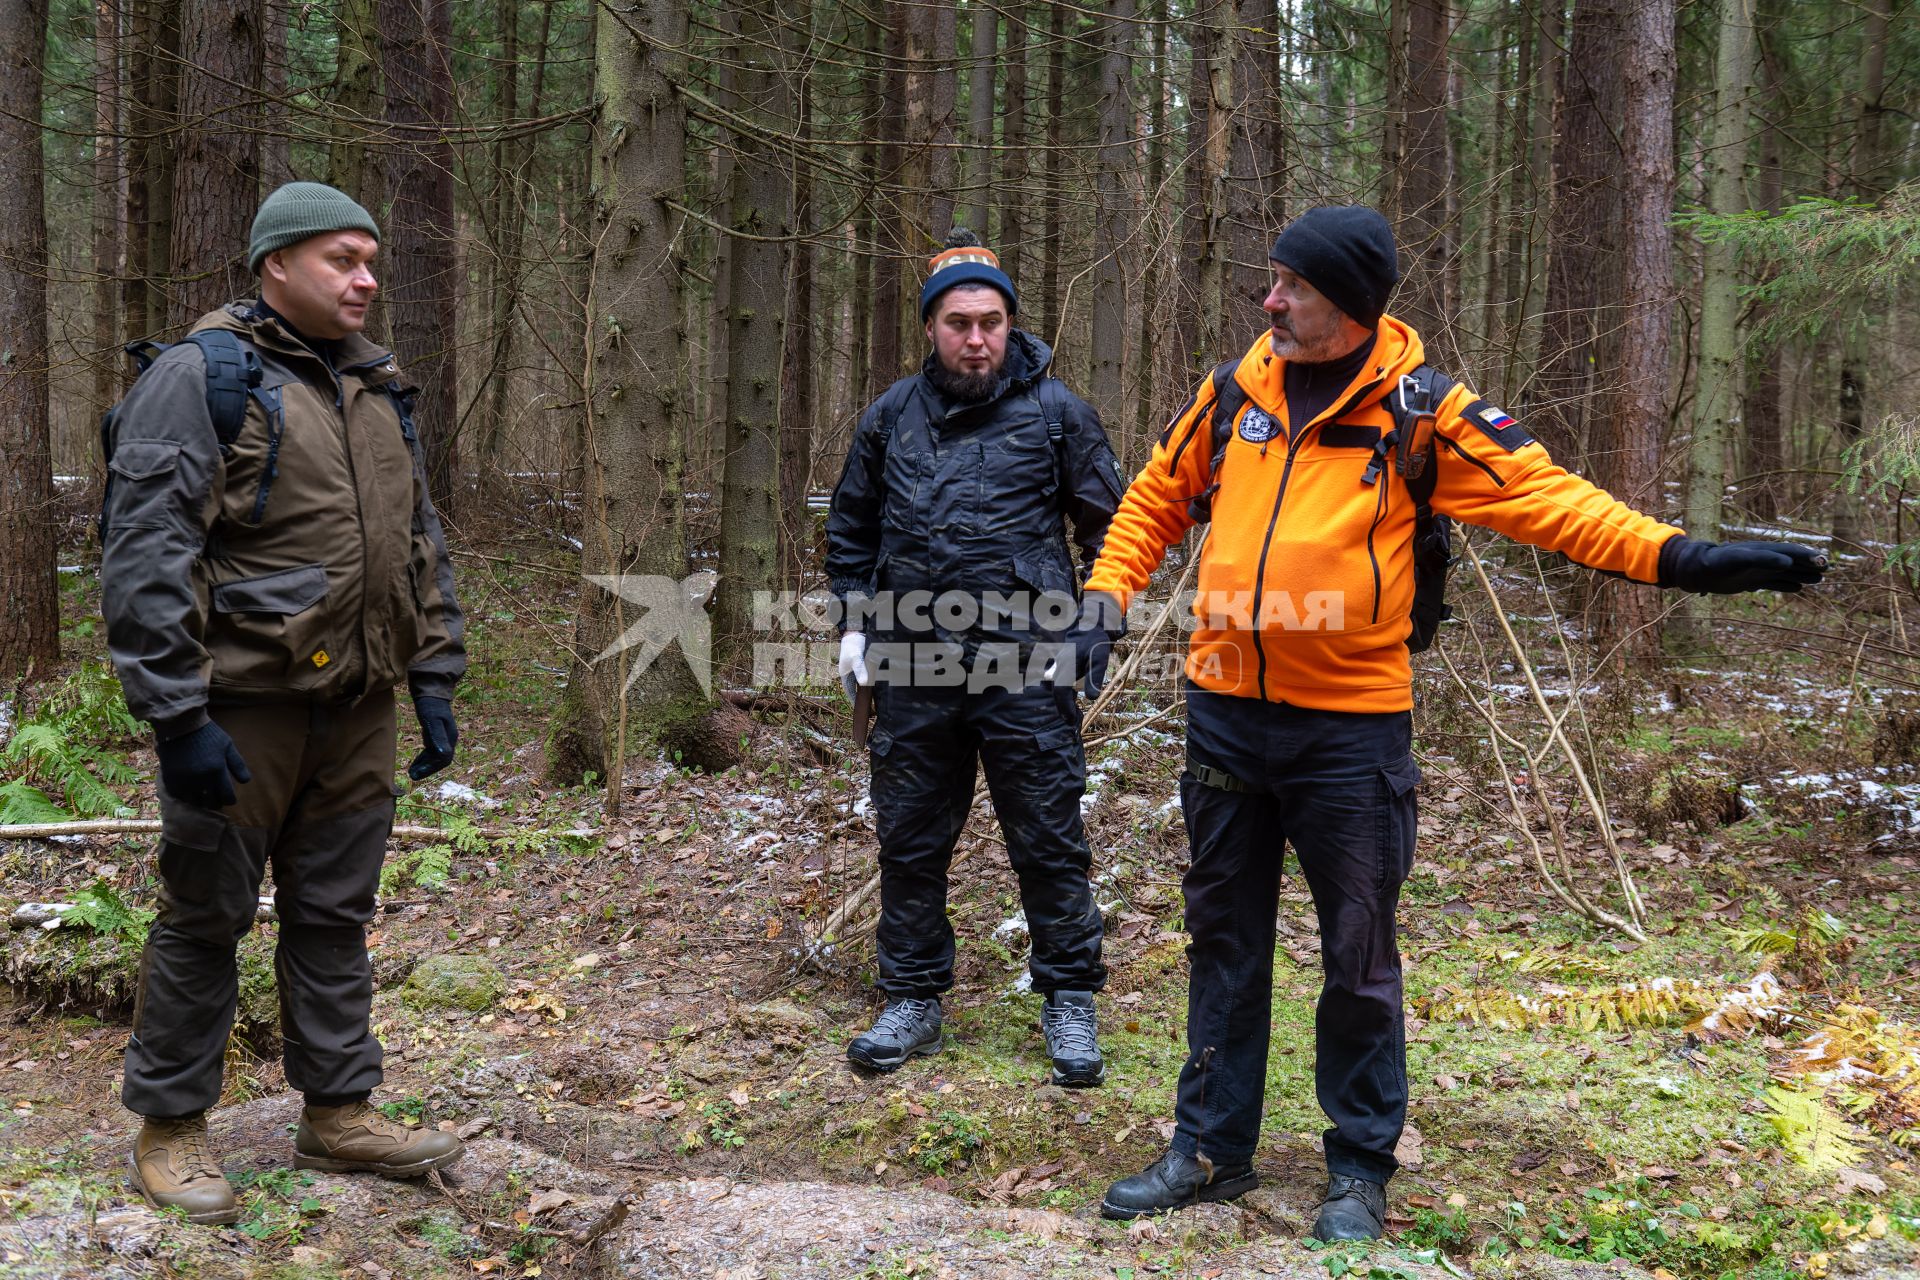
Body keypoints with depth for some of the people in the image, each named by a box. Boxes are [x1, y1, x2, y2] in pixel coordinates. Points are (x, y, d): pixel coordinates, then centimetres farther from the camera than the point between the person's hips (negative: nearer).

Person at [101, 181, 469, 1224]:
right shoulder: (202, 375, -9)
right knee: (205, 917, 6)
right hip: (241, 707, -6)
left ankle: (338, 1113, 25)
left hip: (356, 709, 6)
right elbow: (143, 556, -14)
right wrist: (177, 715, -19)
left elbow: (421, 546, 19)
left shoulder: (379, 388, 14)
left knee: (336, 914, 13)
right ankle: (168, 1127, 22)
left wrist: (434, 681, 13)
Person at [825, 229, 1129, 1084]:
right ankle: (912, 1000, 25)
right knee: (910, 841, 11)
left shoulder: (1054, 410, 1)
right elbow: (850, 526, 20)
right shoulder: (891, 416, 10)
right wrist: (855, 624, 11)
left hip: (1026, 666, -3)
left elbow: (1109, 527, 7)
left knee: (1049, 839, 2)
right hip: (912, 668, 3)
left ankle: (1070, 1003, 17)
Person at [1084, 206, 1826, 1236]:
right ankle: (1211, 1148, 27)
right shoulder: (1233, 392, 5)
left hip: (1350, 726, -3)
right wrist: (1107, 593, 4)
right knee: (1223, 939, 13)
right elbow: (1156, 498, 17)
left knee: (1358, 957, 7)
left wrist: (1673, 555, -19)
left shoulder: (1420, 413, -5)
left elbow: (1542, 494, -8)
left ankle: (1361, 1166, 24)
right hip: (1225, 714, 4)